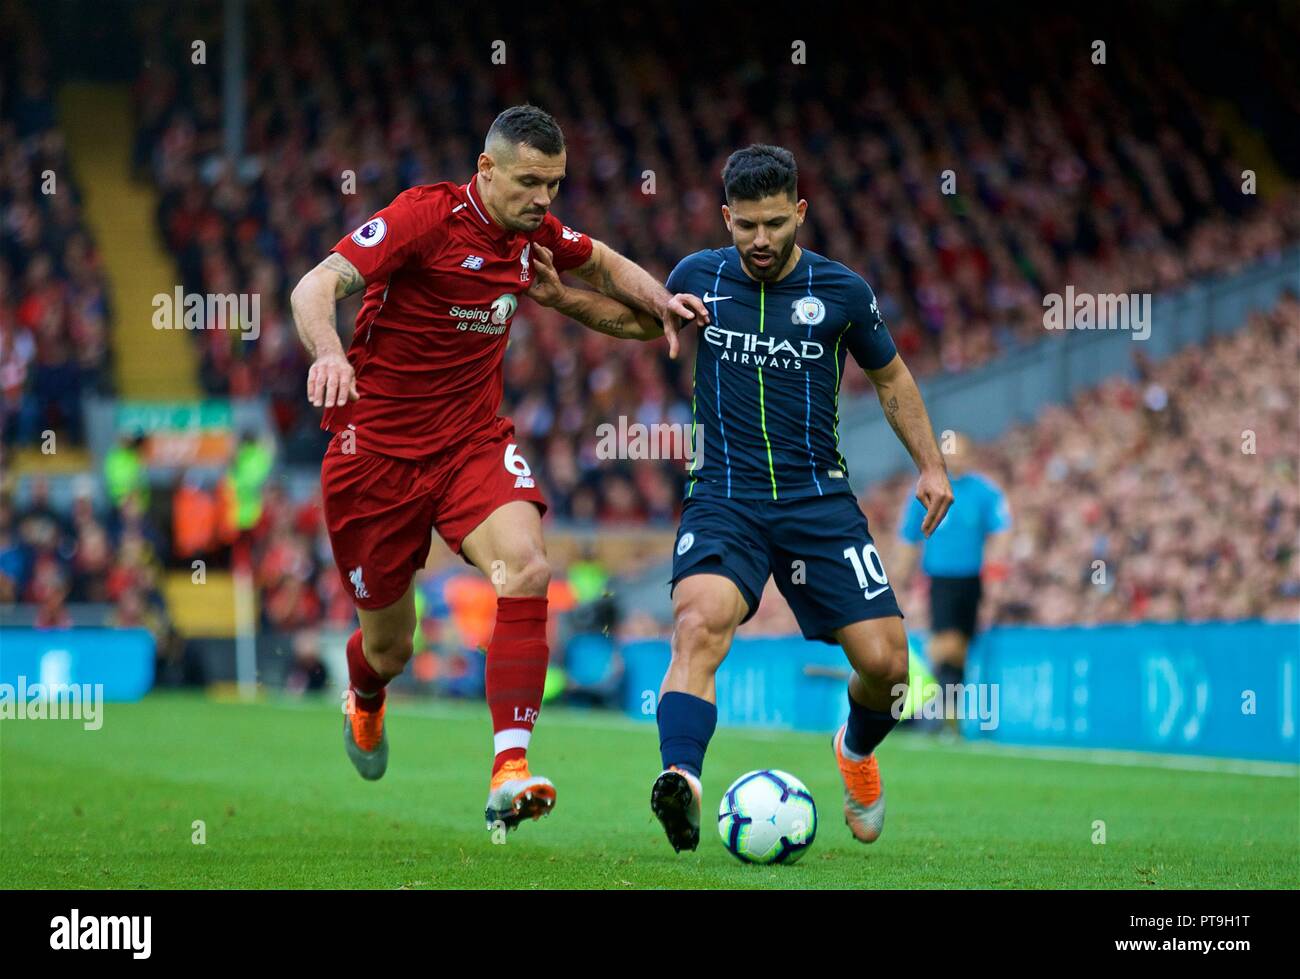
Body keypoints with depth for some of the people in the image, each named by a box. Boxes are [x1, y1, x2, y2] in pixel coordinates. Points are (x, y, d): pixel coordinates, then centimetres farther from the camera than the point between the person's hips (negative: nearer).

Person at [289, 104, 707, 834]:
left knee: (527, 568, -27)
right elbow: (316, 287, -27)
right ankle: (366, 702, 50)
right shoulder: (426, 216, -17)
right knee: (390, 648, 9)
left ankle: (510, 774, -31)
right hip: (377, 445, -4)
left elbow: (602, 263, 25)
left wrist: (660, 301, 4)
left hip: (474, 439, 4)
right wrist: (329, 352, -48)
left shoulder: (535, 232, 2)